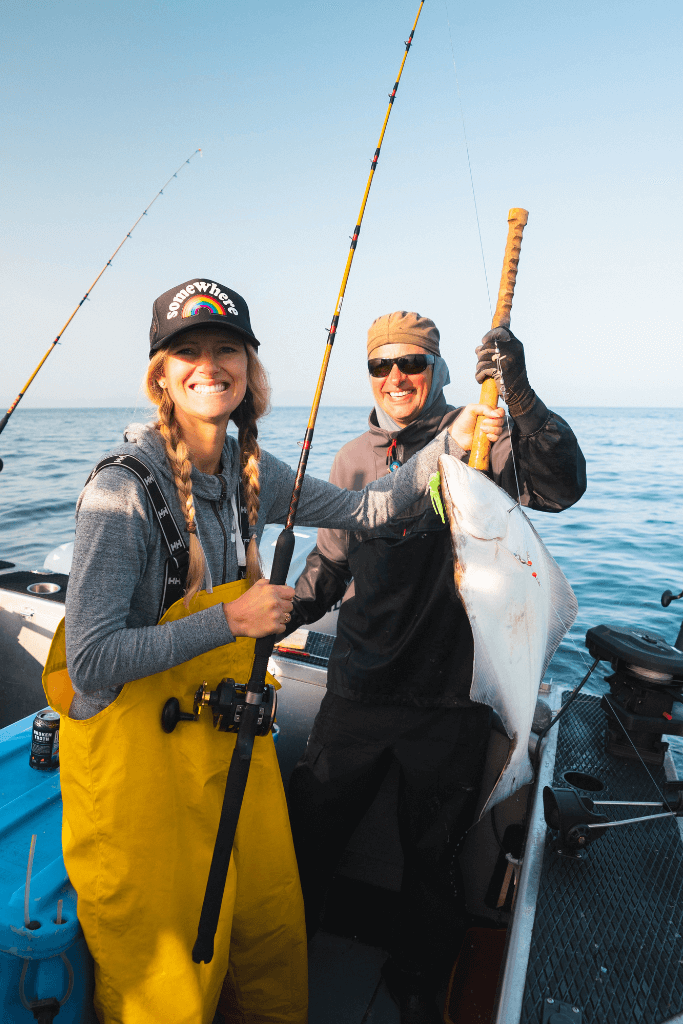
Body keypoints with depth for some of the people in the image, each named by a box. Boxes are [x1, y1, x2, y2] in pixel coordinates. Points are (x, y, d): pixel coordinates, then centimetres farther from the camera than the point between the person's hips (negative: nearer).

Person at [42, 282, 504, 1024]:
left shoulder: (249, 473, 0)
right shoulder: (124, 489, -21)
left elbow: (365, 510, 5)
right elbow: (89, 663, -23)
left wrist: (450, 443, -4)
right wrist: (232, 618, -26)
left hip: (231, 727, 6)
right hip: (136, 747, -6)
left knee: (272, 928, 21)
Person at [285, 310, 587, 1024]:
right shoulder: (353, 459, 7)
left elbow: (561, 487, -21)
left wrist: (521, 399, -34)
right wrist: (287, 610, 0)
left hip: (448, 695, -3)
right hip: (358, 687, 3)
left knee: (433, 852, 17)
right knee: (308, 829, 15)